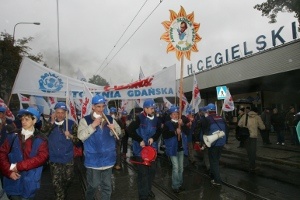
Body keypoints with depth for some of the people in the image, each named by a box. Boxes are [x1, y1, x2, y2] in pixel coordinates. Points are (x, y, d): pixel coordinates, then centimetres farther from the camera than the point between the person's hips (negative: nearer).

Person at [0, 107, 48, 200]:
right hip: (13, 182, 2)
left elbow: (42, 157, -15)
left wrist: (18, 166, -17)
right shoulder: (13, 136, 3)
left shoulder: (41, 139, -5)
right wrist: (9, 171, -11)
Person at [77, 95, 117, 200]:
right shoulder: (85, 120, -6)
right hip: (93, 160, -3)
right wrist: (93, 125, -25)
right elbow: (81, 136, -17)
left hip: (108, 159, 3)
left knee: (107, 186, 16)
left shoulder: (110, 119, 4)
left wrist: (114, 129, -14)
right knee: (93, 185, 11)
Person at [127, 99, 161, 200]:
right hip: (141, 149, -6)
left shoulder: (155, 119, 3)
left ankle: (148, 189, 36)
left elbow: (159, 131, 11)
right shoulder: (139, 118, -14)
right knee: (143, 172, 1)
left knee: (152, 170, 15)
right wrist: (140, 140, -18)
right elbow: (130, 130, -17)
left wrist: (153, 138, -7)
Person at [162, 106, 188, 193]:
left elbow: (187, 132, -3)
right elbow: (164, 135, -17)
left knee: (181, 168, 15)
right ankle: (175, 186, 8)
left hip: (181, 148, 5)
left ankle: (180, 184, 29)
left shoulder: (181, 123, 7)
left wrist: (183, 125, -17)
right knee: (175, 167, -7)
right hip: (173, 149, -5)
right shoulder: (167, 124, -7)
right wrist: (175, 132, -24)